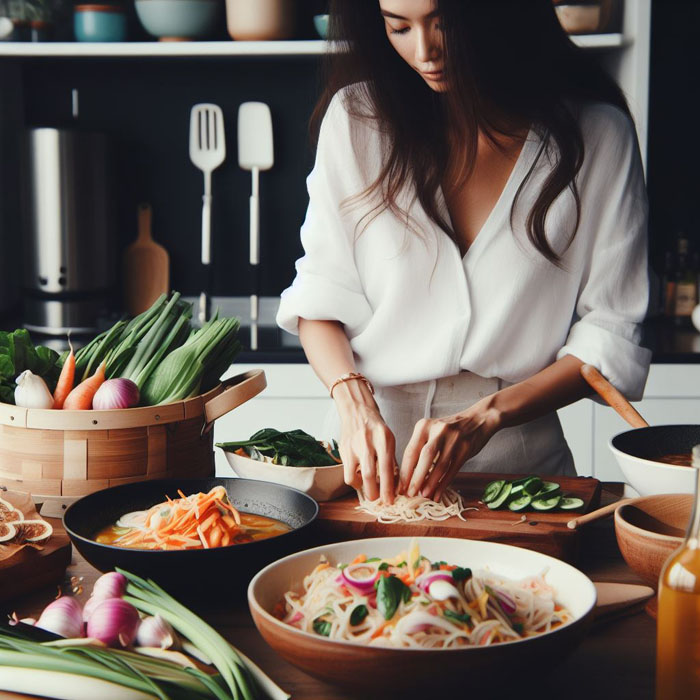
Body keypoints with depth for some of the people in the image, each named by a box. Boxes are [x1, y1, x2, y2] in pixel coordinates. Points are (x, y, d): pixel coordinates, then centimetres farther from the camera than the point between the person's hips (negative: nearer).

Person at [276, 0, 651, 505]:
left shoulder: (595, 134, -3)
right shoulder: (357, 116, 2)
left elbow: (611, 335, -2)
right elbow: (319, 295, 4)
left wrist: (485, 416, -15)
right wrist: (352, 399, -15)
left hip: (521, 458, -1)